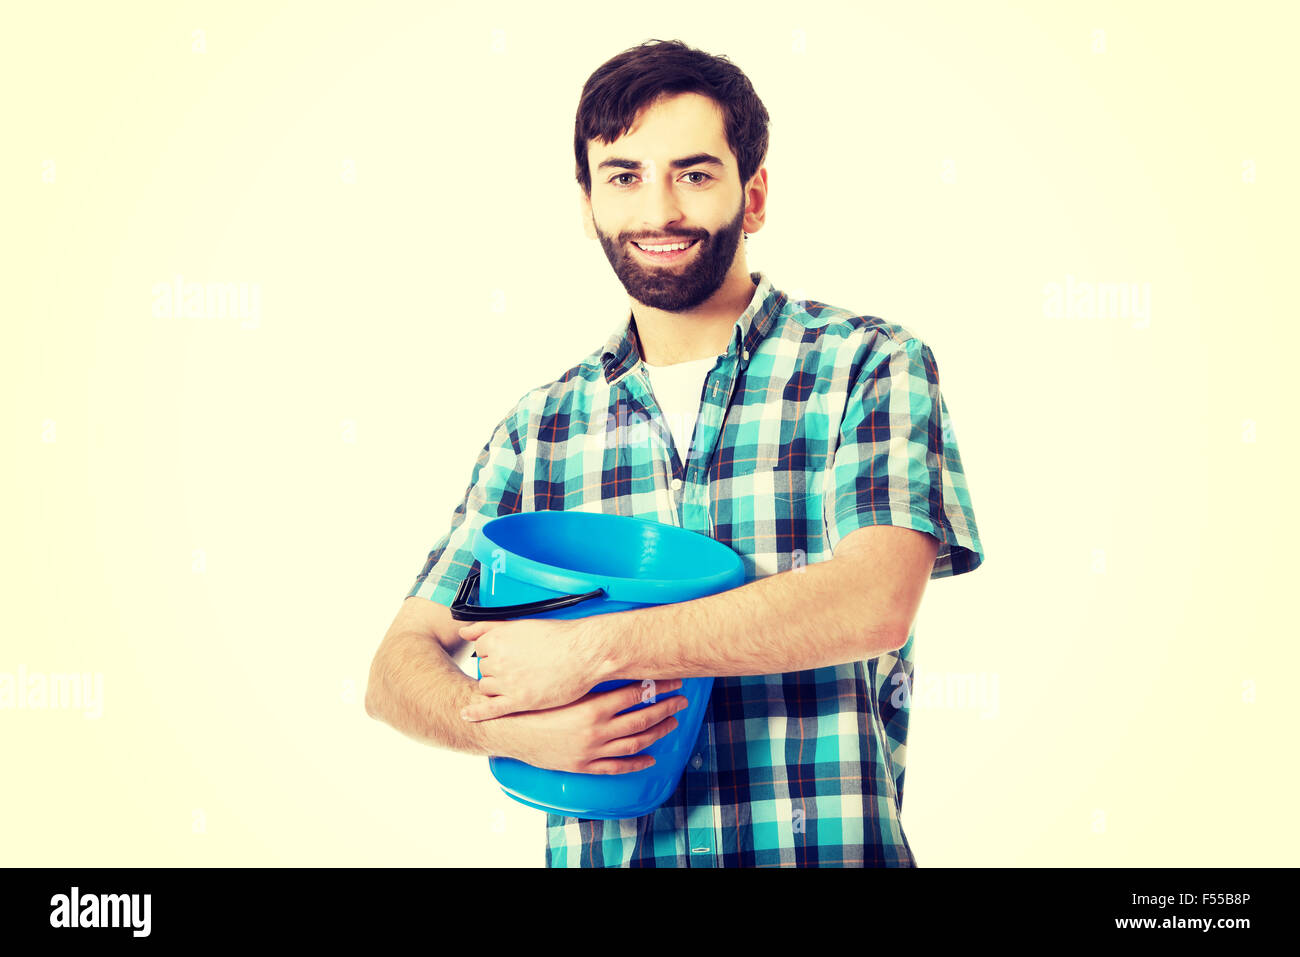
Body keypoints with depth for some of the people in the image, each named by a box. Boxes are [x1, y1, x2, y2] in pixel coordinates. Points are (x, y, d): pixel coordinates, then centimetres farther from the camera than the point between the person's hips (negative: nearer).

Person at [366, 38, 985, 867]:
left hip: (824, 849, -2)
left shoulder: (870, 367, 2)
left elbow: (874, 602, -13)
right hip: (600, 847, 2)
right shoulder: (540, 430, 11)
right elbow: (400, 666, 10)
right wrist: (514, 728, -11)